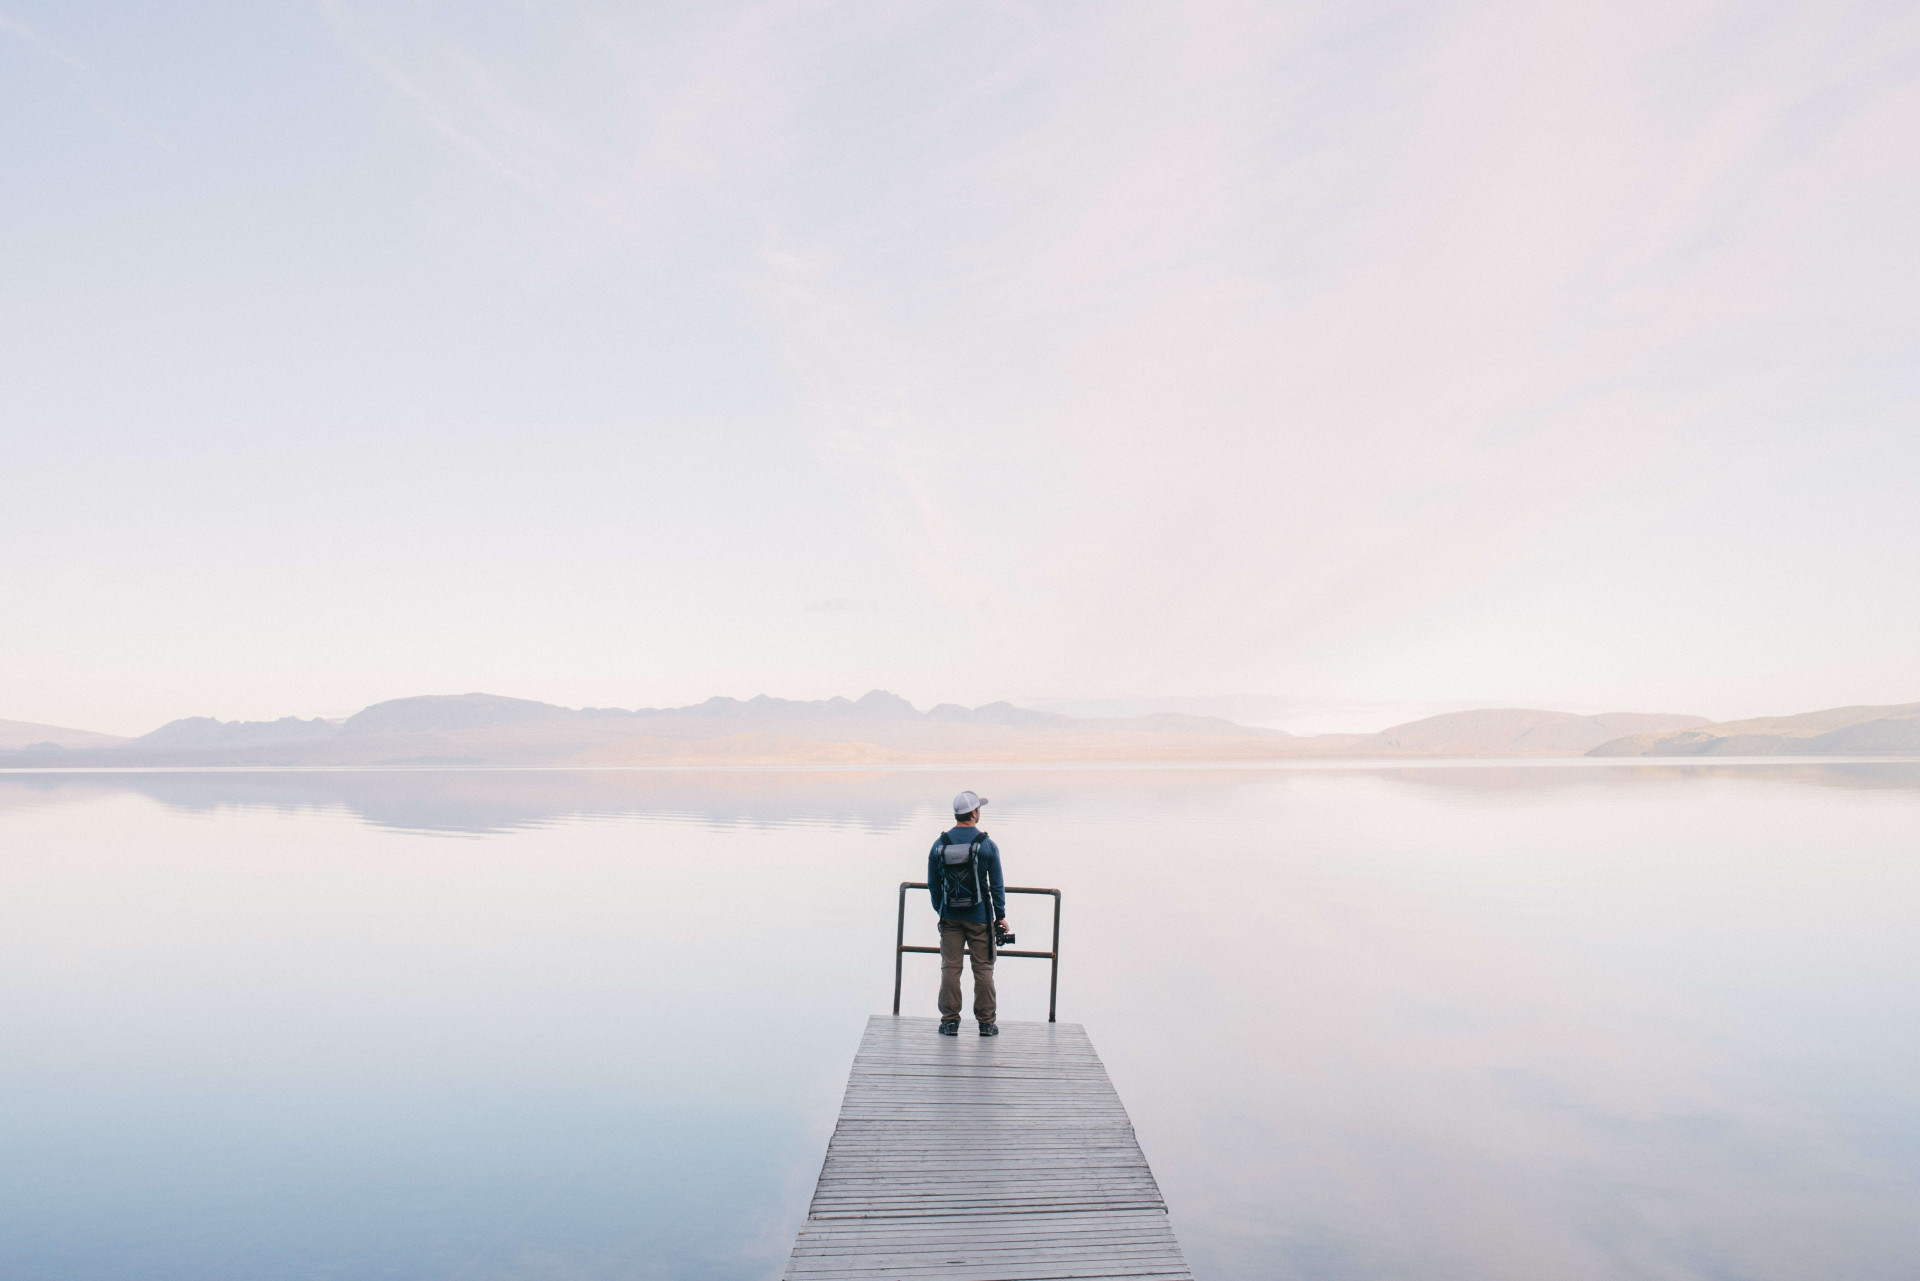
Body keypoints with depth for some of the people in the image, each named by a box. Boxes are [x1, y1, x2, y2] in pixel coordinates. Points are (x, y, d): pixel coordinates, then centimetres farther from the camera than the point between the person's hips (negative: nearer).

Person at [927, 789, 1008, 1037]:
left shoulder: (939, 844, 1)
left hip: (950, 917, 2)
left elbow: (932, 884, 8)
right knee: (983, 968, 5)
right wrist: (1001, 916, 5)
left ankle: (950, 1021, 9)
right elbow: (997, 885, -4)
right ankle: (986, 1022, 10)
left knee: (950, 967, 7)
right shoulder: (986, 844, -8)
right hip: (979, 918, -2)